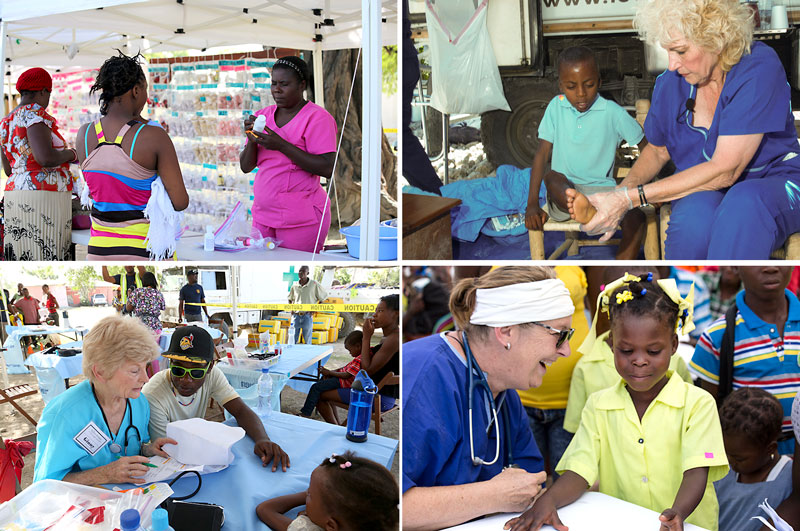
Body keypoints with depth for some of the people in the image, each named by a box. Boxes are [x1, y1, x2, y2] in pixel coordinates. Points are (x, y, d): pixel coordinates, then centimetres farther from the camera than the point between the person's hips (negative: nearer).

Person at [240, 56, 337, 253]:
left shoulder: (317, 117, -8)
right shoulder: (263, 115, 11)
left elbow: (327, 168, -18)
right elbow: (246, 167, 11)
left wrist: (281, 145, -21)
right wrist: (252, 140, -10)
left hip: (301, 220, -6)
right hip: (263, 216, 6)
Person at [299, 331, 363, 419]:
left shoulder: (359, 360, -29)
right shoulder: (361, 356, 4)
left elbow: (347, 375, -27)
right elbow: (347, 367, 13)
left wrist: (329, 372, -16)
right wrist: (332, 371, 3)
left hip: (345, 383, -11)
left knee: (316, 387, -13)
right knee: (323, 379, 31)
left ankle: (305, 413, -8)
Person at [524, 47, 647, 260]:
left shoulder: (612, 112, -4)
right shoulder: (556, 107, 1)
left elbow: (646, 147, 4)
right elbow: (543, 153, -1)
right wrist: (532, 204, -10)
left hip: (602, 189, 0)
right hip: (564, 192, 0)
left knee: (637, 216, -28)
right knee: (552, 177, -33)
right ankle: (588, 213, -63)